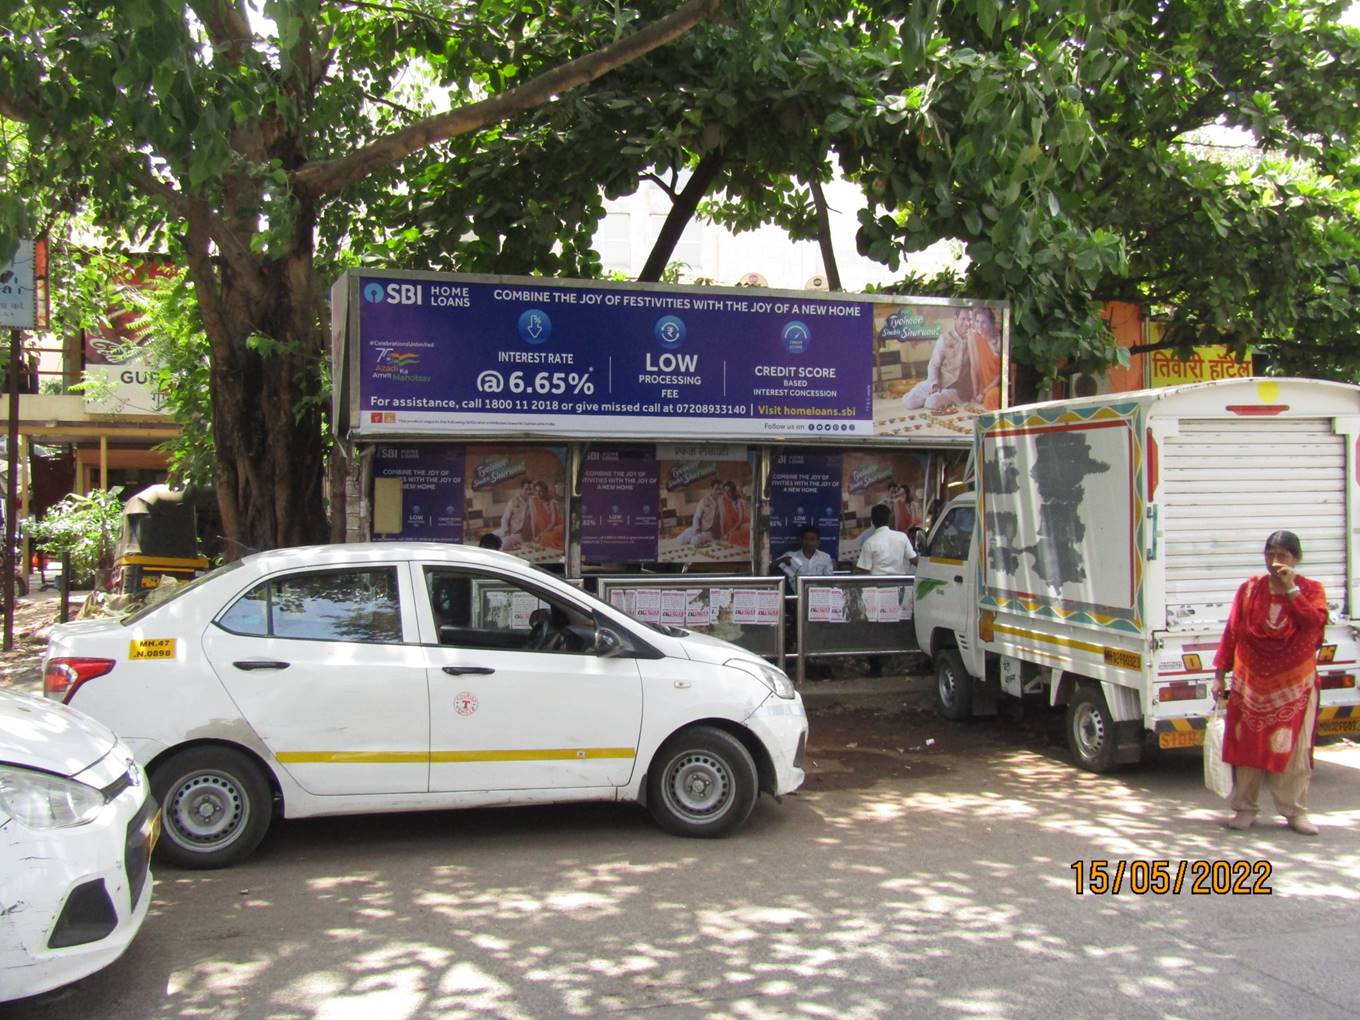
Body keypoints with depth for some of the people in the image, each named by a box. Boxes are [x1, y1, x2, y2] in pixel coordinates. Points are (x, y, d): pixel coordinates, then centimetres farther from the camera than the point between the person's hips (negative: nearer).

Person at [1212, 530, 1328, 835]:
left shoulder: (1312, 590, 0)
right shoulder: (1249, 589, 1)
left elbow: (1315, 622, -20)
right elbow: (1231, 632, 3)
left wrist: (1291, 589, -24)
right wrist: (1220, 673, 2)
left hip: (1295, 685, -1)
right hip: (1251, 683, 1)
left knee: (1293, 748, 2)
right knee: (1247, 745, 6)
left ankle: (1295, 812, 15)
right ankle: (1244, 808, 16)